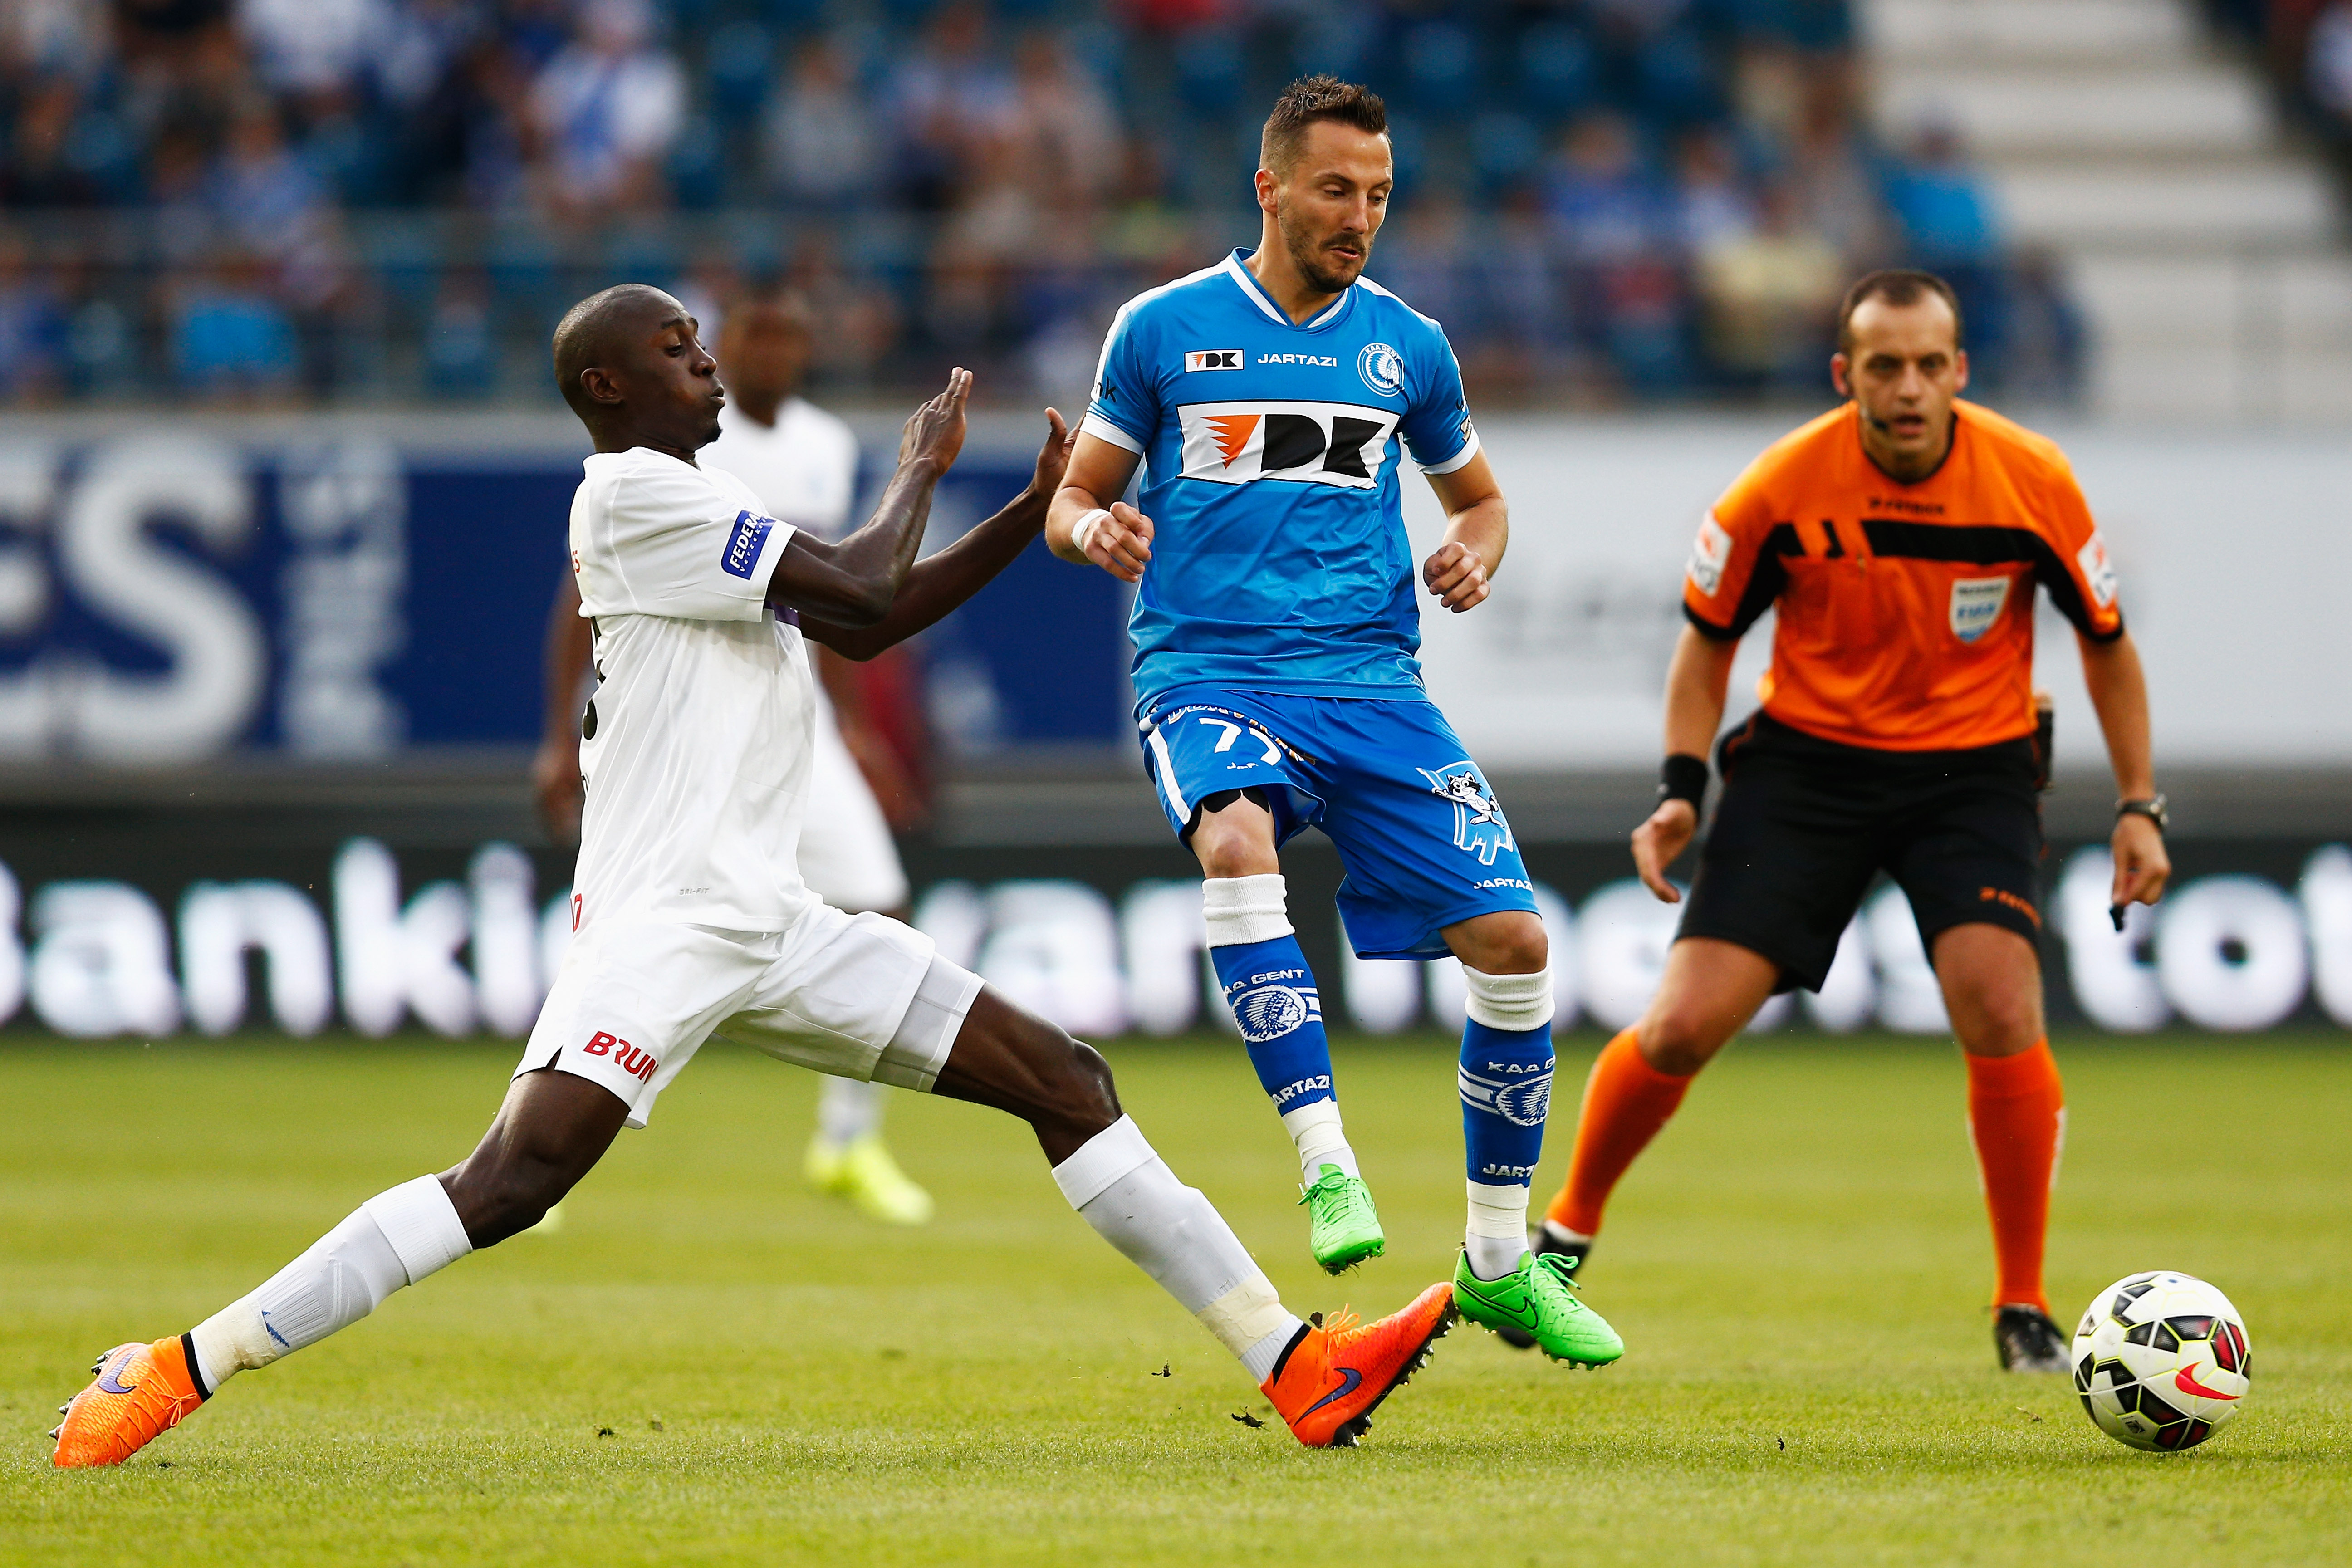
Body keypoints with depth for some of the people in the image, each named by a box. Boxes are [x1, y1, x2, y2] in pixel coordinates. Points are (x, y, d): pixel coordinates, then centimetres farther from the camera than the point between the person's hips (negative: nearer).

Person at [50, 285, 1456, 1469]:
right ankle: (178, 1371, -21)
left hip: (770, 923, 10)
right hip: (663, 920, -10)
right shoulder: (632, 492, -7)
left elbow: (868, 626, 26)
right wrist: (922, 470, 8)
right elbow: (866, 591, -10)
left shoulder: (692, 509, 23)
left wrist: (1038, 510, 20)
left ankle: (1296, 1364, 7)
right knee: (517, 1178, -24)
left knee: (1066, 1082, 7)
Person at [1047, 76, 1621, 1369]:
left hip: (1370, 681, 3)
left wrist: (1474, 557, 3)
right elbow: (1076, 498, 12)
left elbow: (1479, 497, 26)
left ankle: (1500, 1262, 8)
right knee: (1236, 843, -37)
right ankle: (1326, 1164, -36)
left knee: (1513, 937, -9)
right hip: (1208, 671, -3)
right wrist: (1094, 532, -12)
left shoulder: (1408, 346, 12)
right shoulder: (1165, 329, 5)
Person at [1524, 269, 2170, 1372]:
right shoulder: (1782, 489, -15)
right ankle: (1568, 1230, 19)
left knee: (2000, 1009, -23)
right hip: (1807, 756, 0)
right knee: (1683, 1027, -9)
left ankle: (2025, 1309, -7)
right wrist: (1681, 789, -7)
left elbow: (2105, 640, 2)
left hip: (1973, 771, 0)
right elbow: (1709, 636, 3)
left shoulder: (2034, 482, -14)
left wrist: (2138, 806, 0)